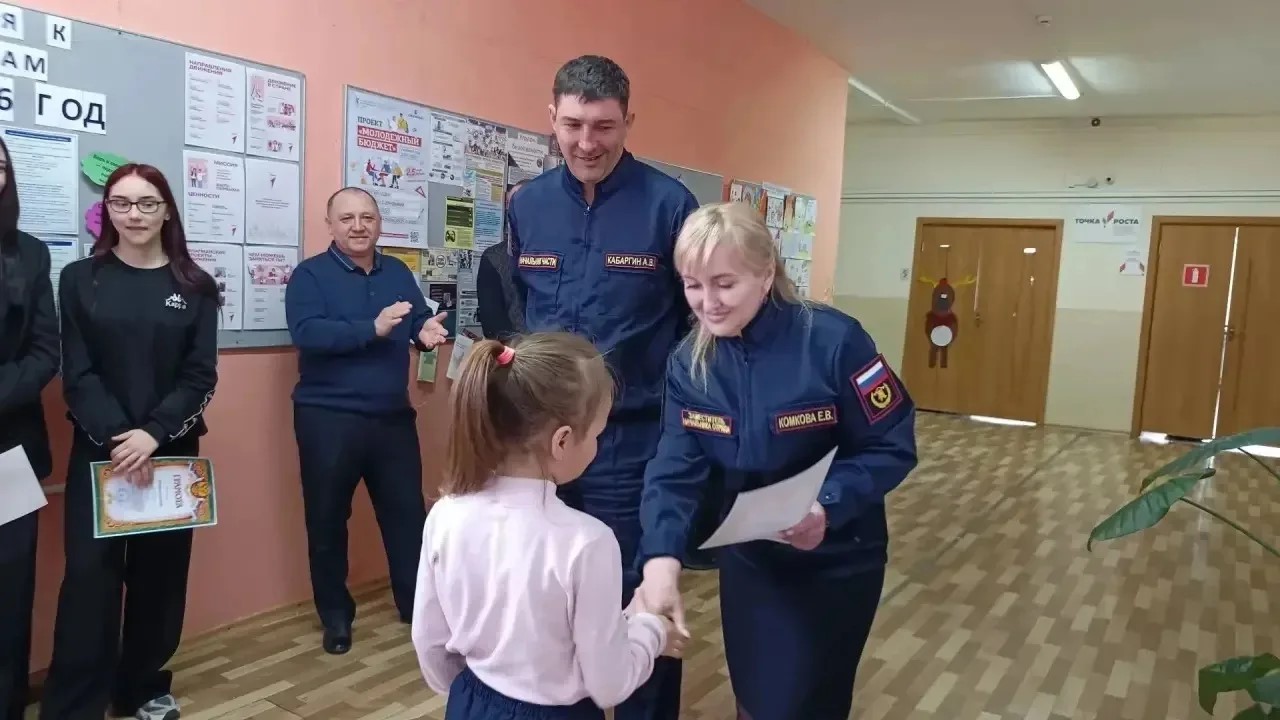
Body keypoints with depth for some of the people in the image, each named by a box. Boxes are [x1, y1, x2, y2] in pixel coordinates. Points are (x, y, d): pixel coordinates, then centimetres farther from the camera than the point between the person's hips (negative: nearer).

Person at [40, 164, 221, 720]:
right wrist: (116, 436, -16)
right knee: (90, 573, -4)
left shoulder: (195, 287, 4)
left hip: (172, 449, 1)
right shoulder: (81, 279, 3)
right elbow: (77, 374, -3)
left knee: (160, 570, 7)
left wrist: (153, 433, -15)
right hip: (98, 449, -1)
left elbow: (201, 377, -2)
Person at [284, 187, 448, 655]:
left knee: (407, 512, 12)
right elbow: (306, 333, -20)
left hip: (394, 416, 4)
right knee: (327, 519, 9)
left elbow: (421, 321, 4)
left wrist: (428, 330, -20)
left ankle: (417, 603, 28)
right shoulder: (309, 275, -6)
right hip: (328, 418, -4)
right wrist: (373, 328, -30)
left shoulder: (398, 273, 10)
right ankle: (335, 615, 26)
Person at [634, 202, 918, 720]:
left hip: (835, 562, -4)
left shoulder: (833, 341, -23)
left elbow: (893, 448, -17)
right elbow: (676, 470, -15)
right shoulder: (688, 363, -10)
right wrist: (661, 557, -31)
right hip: (747, 557, 4)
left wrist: (830, 507, -33)